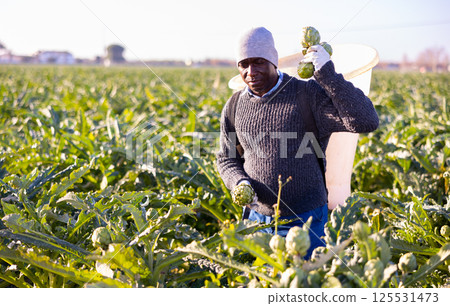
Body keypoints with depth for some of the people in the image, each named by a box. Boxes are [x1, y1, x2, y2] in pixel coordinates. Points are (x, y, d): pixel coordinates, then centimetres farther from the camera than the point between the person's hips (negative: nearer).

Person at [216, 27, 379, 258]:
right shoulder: (234, 107, 1)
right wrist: (240, 183, -10)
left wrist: (327, 74, -27)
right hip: (256, 216, 4)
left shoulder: (309, 95, -12)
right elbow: (226, 158, 12)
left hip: (304, 221, -3)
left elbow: (366, 122, -22)